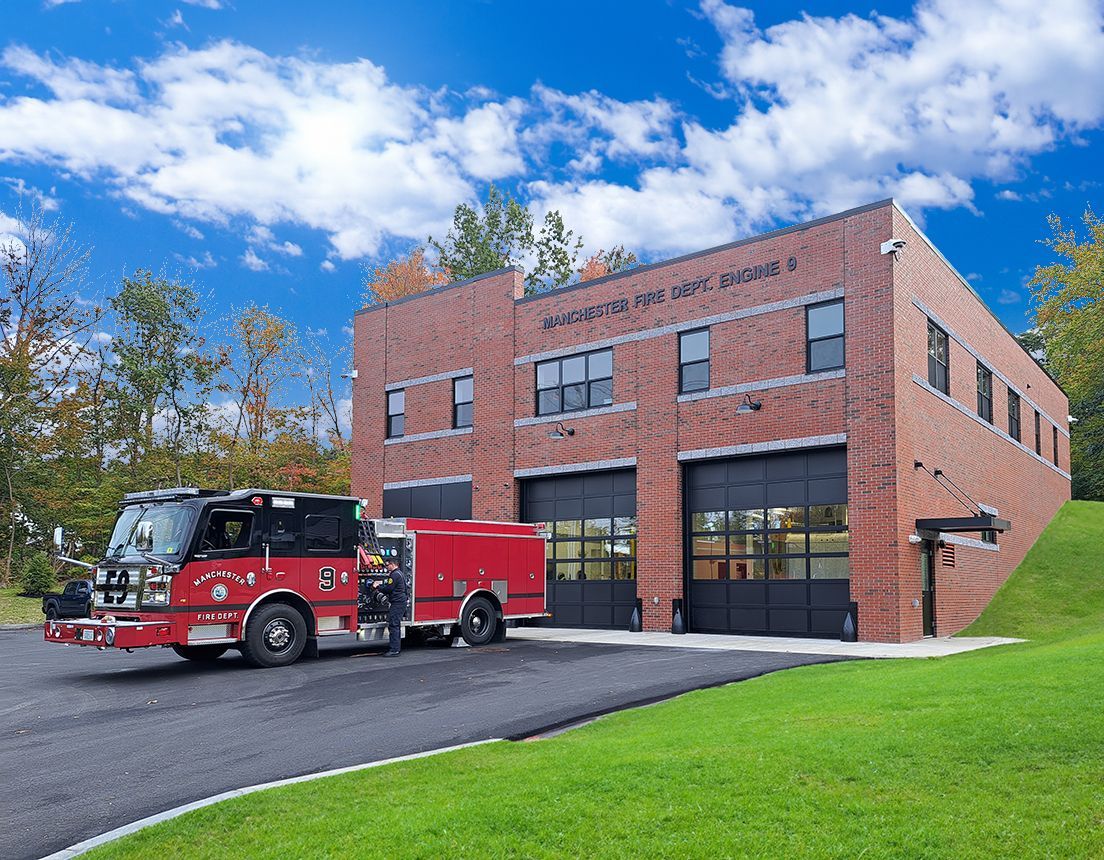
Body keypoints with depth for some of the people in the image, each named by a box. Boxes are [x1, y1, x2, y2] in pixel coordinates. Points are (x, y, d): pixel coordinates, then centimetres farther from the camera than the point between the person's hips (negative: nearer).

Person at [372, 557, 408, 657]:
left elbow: (388, 589, -16)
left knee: (393, 625, -11)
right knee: (396, 626, 14)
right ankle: (396, 648, 18)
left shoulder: (395, 574, -13)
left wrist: (378, 586, -2)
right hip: (401, 603, 11)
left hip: (397, 603, -11)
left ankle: (394, 650, -14)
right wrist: (380, 583, 16)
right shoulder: (399, 573, 20)